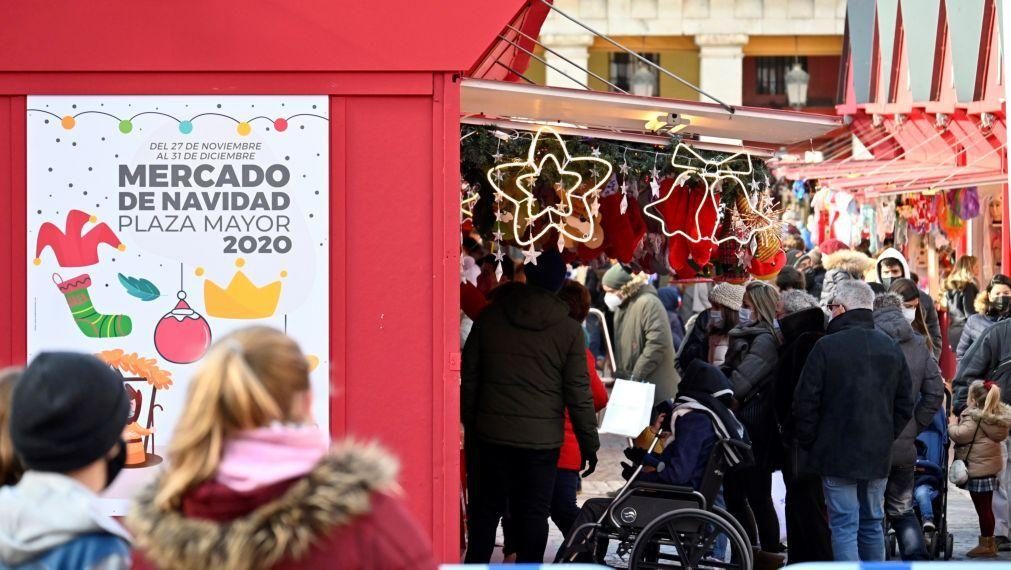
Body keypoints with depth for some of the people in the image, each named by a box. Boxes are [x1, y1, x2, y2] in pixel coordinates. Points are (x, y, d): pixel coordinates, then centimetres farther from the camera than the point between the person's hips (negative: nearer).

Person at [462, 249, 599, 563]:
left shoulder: (490, 317, 1)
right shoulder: (568, 330, -5)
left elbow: (469, 376, 6)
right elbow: (578, 394, -5)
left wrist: (470, 424, 17)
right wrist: (589, 443, 3)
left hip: (490, 434, 2)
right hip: (542, 441, -2)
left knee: (485, 508, 12)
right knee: (533, 514, 5)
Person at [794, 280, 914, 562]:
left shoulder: (826, 347, -10)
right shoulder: (891, 348, 8)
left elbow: (805, 403, -9)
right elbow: (905, 404, 14)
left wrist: (810, 443, 3)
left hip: (837, 454, -5)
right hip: (879, 455, 5)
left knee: (844, 525, -4)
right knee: (873, 523, 15)